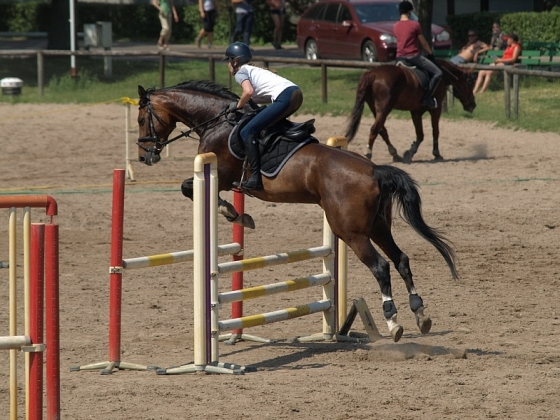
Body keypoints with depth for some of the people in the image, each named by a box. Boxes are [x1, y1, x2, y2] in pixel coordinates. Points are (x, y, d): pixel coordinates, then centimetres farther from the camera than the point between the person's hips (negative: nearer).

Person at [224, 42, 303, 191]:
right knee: (267, 124, 32)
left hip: (284, 97, -9)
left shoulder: (240, 73, 6)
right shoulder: (253, 69, 32)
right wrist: (244, 103, 26)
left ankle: (255, 178, -16)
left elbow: (248, 91, -12)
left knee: (247, 132, -7)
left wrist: (238, 105, 3)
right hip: (296, 94, 9)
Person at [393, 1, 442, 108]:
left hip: (400, 57, 6)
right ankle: (427, 98, -8)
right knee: (437, 73, 1)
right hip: (413, 56, -6)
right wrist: (431, 54, 16)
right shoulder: (415, 25, -8)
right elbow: (423, 43, -1)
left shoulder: (396, 26, 8)